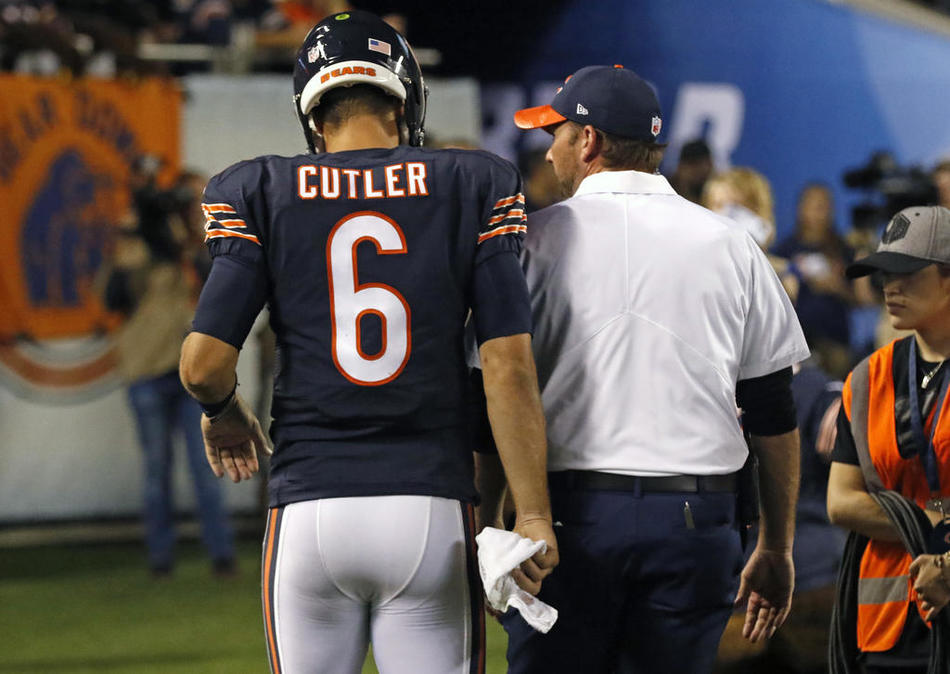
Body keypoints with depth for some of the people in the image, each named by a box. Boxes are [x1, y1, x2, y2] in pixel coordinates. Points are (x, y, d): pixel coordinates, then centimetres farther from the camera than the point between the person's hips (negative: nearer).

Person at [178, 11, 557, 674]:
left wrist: (223, 411, 19)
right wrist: (532, 515, -2)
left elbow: (203, 364, -4)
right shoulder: (475, 187, 4)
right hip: (431, 508, 0)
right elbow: (508, 366, -4)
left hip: (310, 512, 0)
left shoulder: (261, 194, 3)